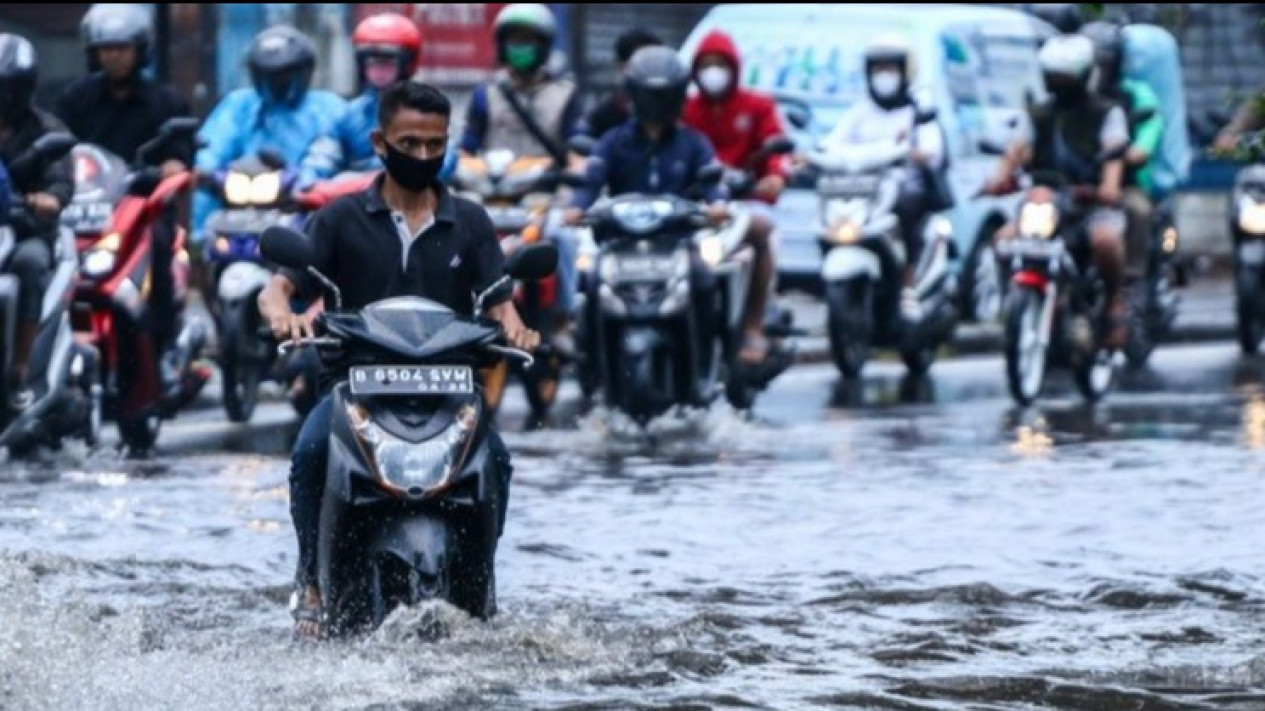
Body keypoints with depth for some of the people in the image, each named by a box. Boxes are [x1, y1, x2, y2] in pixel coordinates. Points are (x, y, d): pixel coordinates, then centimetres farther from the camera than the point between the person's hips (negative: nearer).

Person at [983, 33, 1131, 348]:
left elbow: (1114, 152, -12)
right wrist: (1002, 176, -21)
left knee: (1104, 239, -36)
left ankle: (1115, 305, -15)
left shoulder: (1106, 112, 5)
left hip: (1094, 204, -4)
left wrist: (1110, 185, -33)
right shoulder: (1039, 115, 17)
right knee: (1006, 238, -20)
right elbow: (1019, 149, 2)